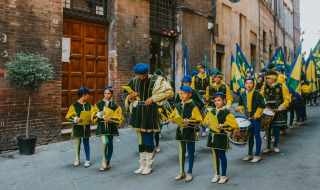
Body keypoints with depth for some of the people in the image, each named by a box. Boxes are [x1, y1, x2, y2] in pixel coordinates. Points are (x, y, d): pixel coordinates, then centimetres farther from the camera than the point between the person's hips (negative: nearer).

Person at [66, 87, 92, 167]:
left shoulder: (89, 105, 4)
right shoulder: (74, 105, -7)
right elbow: (69, 116, -6)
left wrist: (90, 119, -15)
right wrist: (76, 119, -24)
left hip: (86, 127, 2)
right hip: (77, 127, -2)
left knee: (86, 143, 7)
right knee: (77, 143, 8)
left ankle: (87, 160, 16)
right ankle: (77, 159, 26)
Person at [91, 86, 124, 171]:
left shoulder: (115, 106, 3)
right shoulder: (98, 104, 7)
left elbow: (120, 118, 2)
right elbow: (93, 116, 6)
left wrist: (111, 118, -14)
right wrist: (99, 114, -15)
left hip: (111, 126, 1)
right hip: (102, 126, -1)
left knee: (110, 144, 7)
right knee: (105, 142, -20)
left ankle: (107, 163, 22)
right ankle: (104, 161, -2)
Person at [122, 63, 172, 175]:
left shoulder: (155, 80, -4)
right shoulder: (134, 81, 9)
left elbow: (168, 90, -10)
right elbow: (125, 95, 18)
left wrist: (153, 98, -16)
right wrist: (130, 97, -6)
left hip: (150, 112, -5)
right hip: (137, 113, 5)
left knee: (148, 139, -1)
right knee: (141, 139, 11)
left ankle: (149, 165, 15)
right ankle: (142, 164, 24)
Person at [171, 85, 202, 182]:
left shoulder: (193, 106, -9)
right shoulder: (178, 105, 8)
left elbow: (199, 120, -13)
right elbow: (173, 115, 16)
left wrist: (188, 121, -26)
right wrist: (173, 120, -6)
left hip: (190, 131, -5)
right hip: (180, 130, 5)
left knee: (190, 152, 6)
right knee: (182, 151, 14)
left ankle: (189, 173, 20)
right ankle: (182, 172, 26)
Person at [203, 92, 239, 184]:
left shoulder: (226, 113, -9)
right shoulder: (212, 111, 8)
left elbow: (234, 125, -15)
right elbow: (205, 120, 19)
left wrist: (222, 126, -25)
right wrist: (207, 122, -4)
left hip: (221, 136, -5)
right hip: (212, 135, 5)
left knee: (222, 155, 3)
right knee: (215, 155, 13)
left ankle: (224, 175, 18)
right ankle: (217, 174, 27)